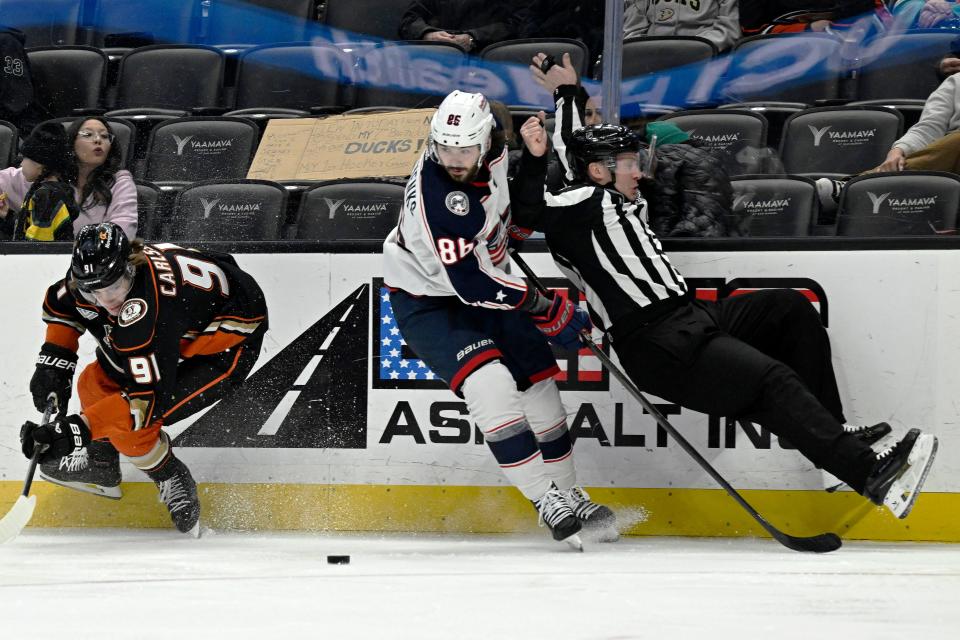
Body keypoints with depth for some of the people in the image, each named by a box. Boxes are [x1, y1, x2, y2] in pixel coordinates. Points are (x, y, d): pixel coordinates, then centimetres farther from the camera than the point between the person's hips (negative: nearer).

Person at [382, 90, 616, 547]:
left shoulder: (492, 146, -12)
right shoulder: (434, 195, -34)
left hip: (487, 290, 8)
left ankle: (570, 498, 22)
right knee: (491, 384, -26)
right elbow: (469, 283, -33)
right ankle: (549, 504, -21)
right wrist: (548, 311, -27)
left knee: (538, 386, 6)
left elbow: (522, 199, 11)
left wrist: (534, 156, -11)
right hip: (428, 301, -7)